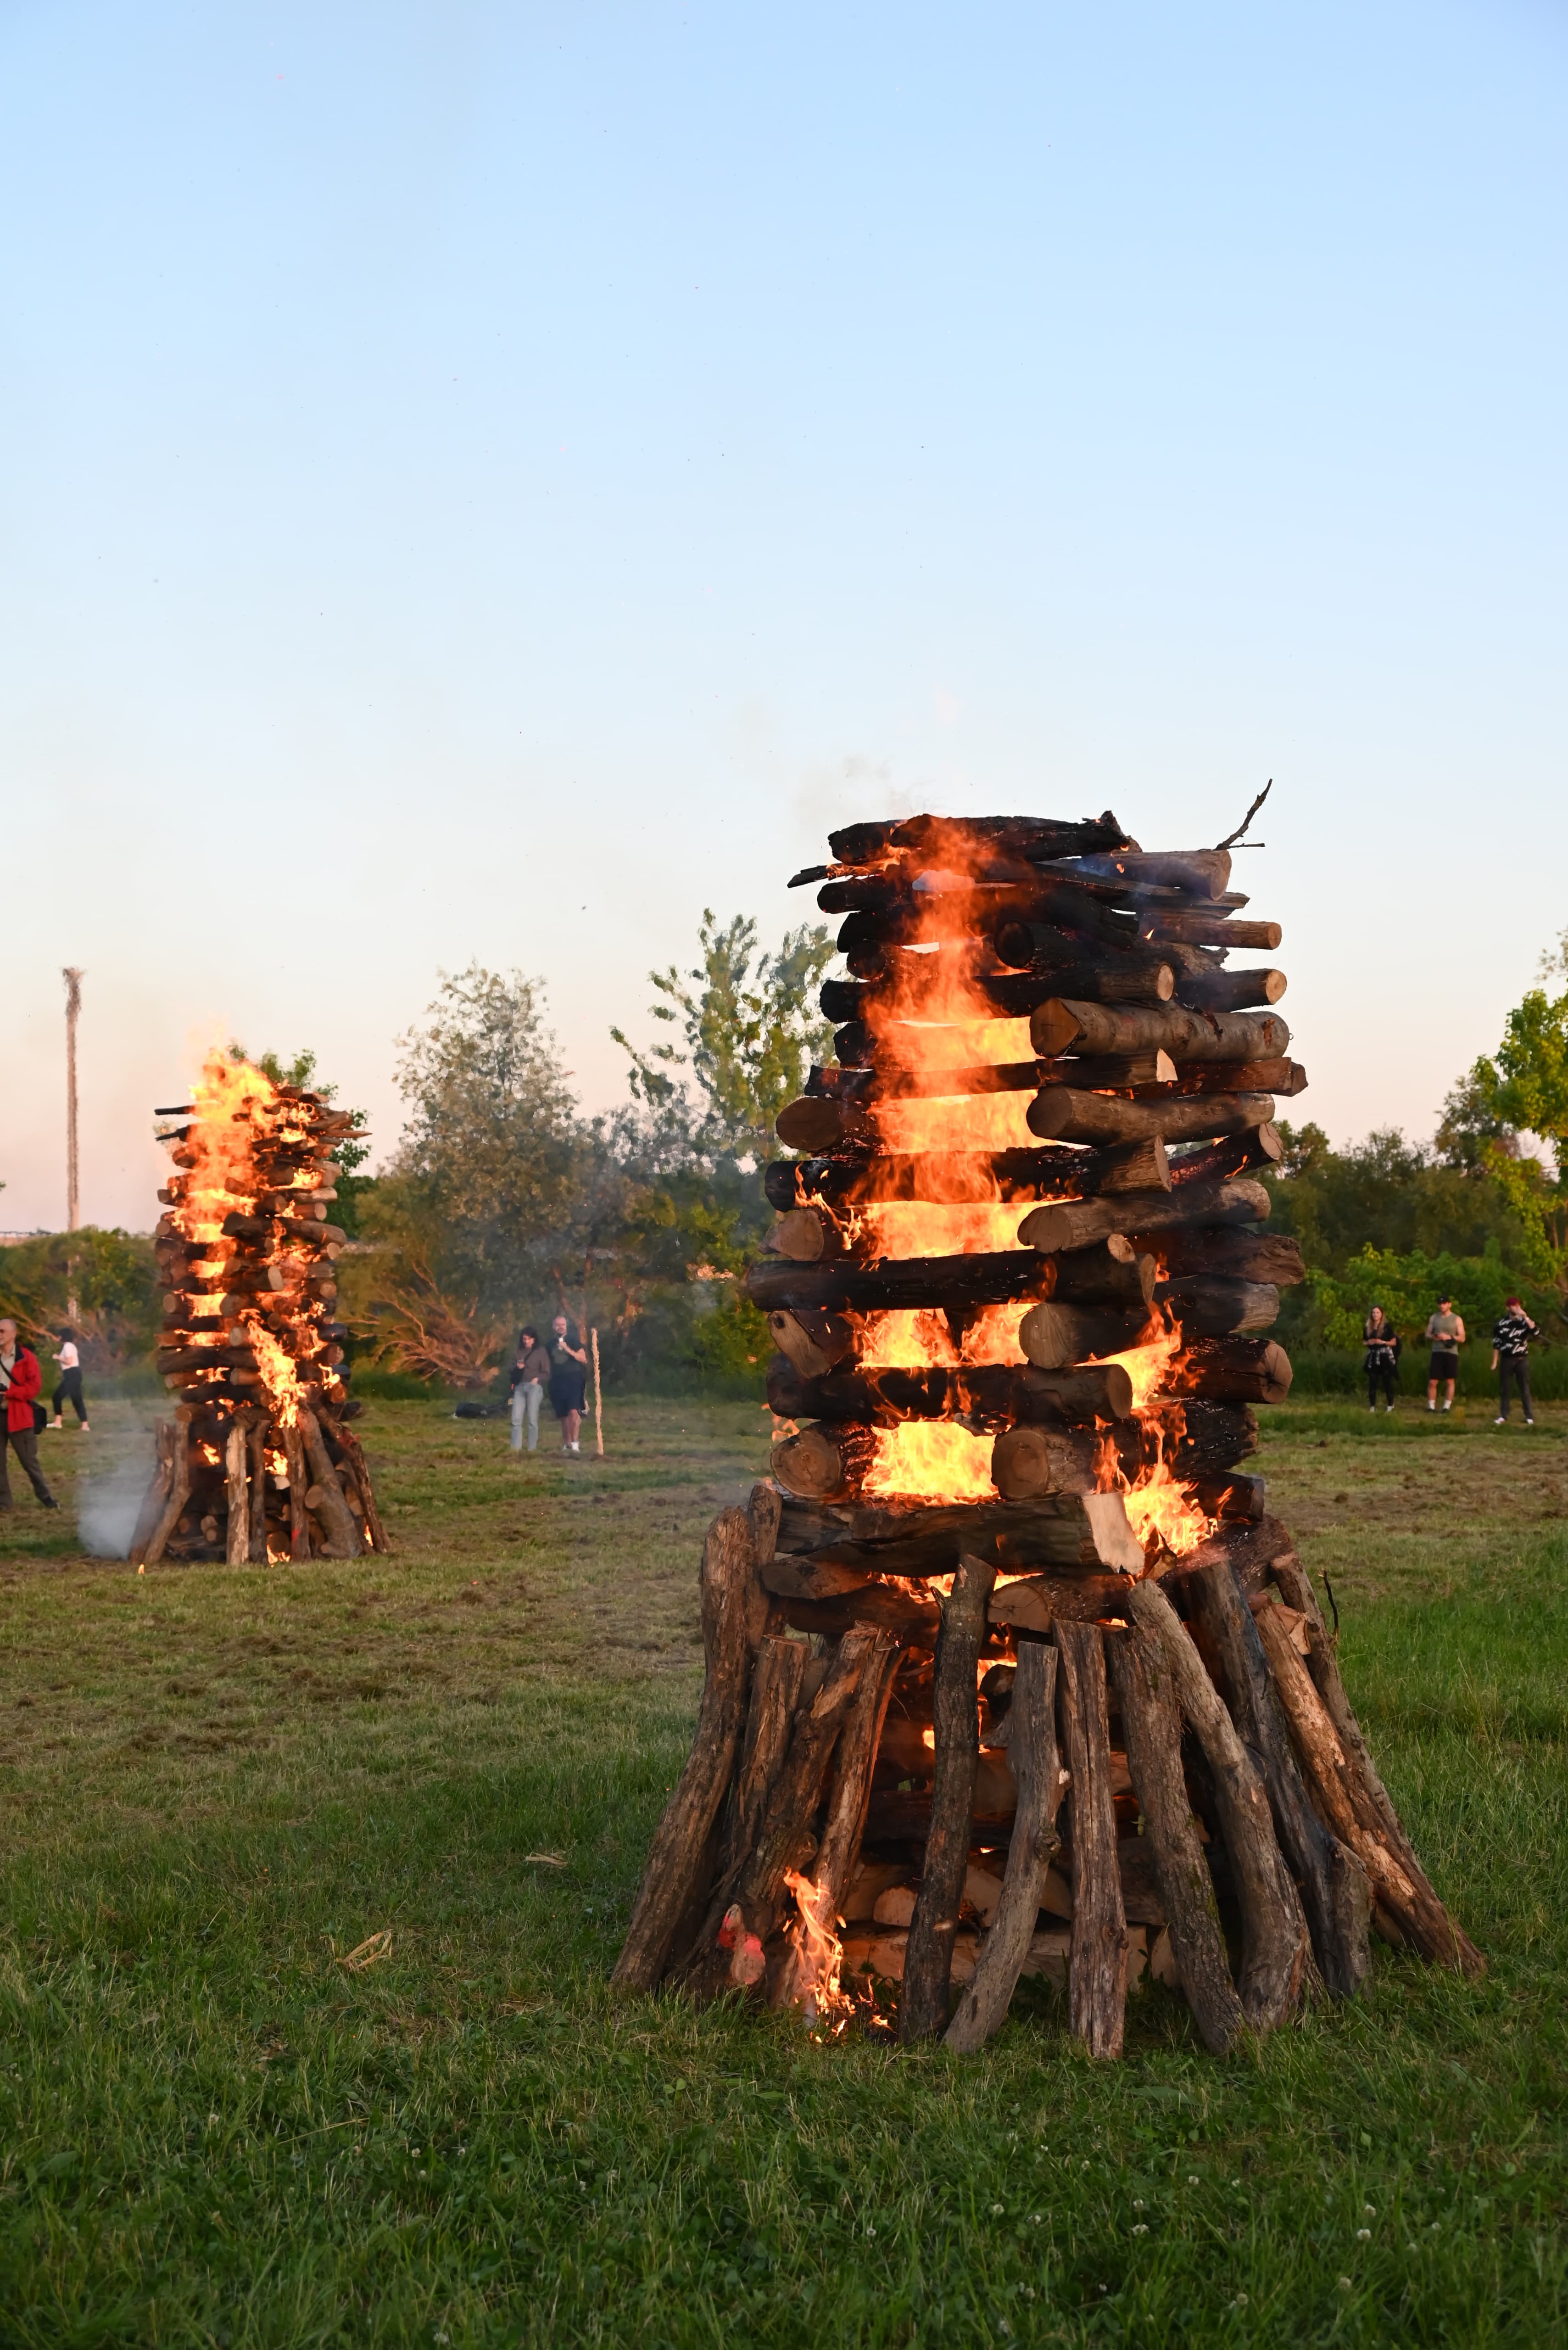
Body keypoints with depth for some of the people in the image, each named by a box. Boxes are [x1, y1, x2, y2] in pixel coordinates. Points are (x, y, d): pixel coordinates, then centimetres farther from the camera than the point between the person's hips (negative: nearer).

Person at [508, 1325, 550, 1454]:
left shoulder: (541, 1352, 6)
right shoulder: (519, 1352, 17)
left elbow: (546, 1373, 4)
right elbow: (512, 1370, 20)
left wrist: (538, 1378, -14)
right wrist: (517, 1367, -2)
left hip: (534, 1387, -4)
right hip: (520, 1387, 4)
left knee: (532, 1420, -7)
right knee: (516, 1420, -6)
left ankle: (532, 1448, -4)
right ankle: (516, 1448, -5)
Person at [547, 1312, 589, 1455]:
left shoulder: (573, 1341, 3)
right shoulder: (551, 1344, 13)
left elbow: (583, 1359, -4)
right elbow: (548, 1364, 20)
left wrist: (568, 1350, -15)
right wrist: (549, 1378, 11)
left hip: (573, 1380, -3)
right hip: (557, 1382, 3)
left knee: (574, 1411, -18)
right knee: (563, 1416, 5)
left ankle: (574, 1442, -16)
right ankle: (566, 1444, 13)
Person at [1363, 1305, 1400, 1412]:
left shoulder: (1387, 1326, -3)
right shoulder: (1367, 1327, 8)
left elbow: (1394, 1342, -2)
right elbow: (1364, 1342, 18)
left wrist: (1383, 1342, -17)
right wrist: (1368, 1343, -4)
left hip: (1385, 1356, -3)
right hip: (1373, 1356, 3)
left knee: (1387, 1381, 0)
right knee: (1372, 1381, 1)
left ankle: (1390, 1405, 10)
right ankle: (1372, 1406, 4)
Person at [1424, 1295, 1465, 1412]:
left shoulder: (1456, 1319, 1)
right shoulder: (1434, 1318, 10)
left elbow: (1462, 1338, -1)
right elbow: (1428, 1334, 13)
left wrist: (1449, 1337, -17)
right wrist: (1433, 1337, -10)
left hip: (1451, 1353, -2)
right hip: (1437, 1353, 2)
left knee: (1450, 1381, 3)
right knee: (1432, 1382, -2)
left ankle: (1447, 1407, 9)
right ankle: (1431, 1406, 5)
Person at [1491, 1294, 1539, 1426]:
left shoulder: (1524, 1322, 0)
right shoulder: (1501, 1324, 2)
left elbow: (1536, 1333, -18)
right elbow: (1496, 1344, 5)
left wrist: (1525, 1317, -20)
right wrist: (1495, 1362, 2)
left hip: (1522, 1360, -1)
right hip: (1506, 1359, 1)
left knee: (1524, 1389, 0)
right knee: (1503, 1389, 5)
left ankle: (1530, 1417, 3)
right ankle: (1503, 1416, 14)